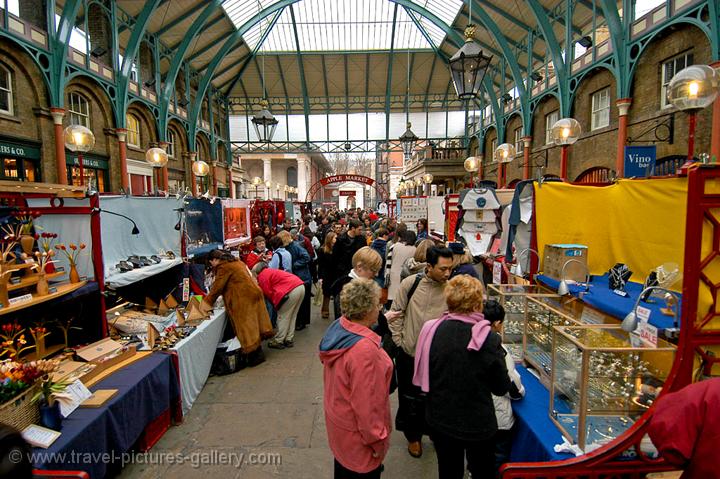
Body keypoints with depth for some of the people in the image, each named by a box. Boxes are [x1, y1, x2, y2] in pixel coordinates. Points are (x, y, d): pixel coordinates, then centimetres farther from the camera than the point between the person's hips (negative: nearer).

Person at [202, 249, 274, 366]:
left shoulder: (223, 267, -9)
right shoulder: (236, 261, 19)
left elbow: (217, 286, -10)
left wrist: (207, 302, 1)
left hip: (244, 298, -9)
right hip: (254, 292, 9)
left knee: (246, 325, -2)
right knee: (253, 323, 14)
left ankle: (255, 355, 2)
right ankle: (258, 353, 22)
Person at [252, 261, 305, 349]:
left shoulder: (263, 276, 1)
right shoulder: (271, 271, 28)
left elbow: (268, 293, -1)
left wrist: (276, 305, 13)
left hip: (292, 291, -9)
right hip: (301, 286, 9)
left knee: (282, 316, 3)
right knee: (291, 316, 18)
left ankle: (278, 341, 10)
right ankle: (289, 340, 24)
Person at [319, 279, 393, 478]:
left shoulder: (338, 326, -10)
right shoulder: (364, 349, -37)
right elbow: (366, 402, -29)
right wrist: (376, 438, -14)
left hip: (338, 415, 7)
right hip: (356, 431, -7)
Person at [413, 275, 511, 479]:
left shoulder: (431, 330, -16)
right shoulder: (489, 339, -24)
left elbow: (422, 377, -4)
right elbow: (502, 388, -10)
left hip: (439, 419, 3)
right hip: (478, 424, -2)